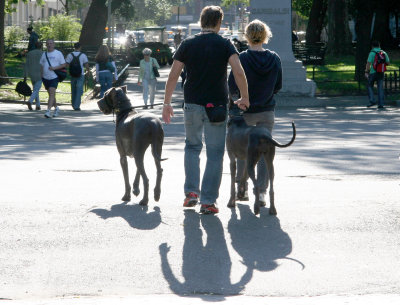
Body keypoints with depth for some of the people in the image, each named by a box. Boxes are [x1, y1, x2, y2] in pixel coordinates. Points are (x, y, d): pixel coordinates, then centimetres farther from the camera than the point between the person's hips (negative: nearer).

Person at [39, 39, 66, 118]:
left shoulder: (58, 53, 0)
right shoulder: (44, 54, 14)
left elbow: (64, 64, -1)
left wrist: (55, 68, -15)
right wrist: (41, 76, 14)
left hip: (54, 77, -5)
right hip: (45, 77, 5)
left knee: (52, 93, -17)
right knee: (51, 94, 13)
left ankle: (48, 111, -25)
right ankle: (56, 108, 30)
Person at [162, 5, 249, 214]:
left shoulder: (188, 44, 2)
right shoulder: (225, 44, -2)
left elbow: (173, 76, -2)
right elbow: (239, 72, -15)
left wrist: (167, 103, 6)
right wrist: (244, 98, -4)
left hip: (192, 104, 2)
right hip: (217, 106, -2)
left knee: (192, 146, 21)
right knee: (215, 154, 5)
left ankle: (191, 191, 10)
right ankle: (208, 201, 1)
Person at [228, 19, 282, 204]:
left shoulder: (242, 58, -14)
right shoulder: (274, 59, -3)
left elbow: (232, 86, -10)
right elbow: (278, 86, 6)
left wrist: (234, 96, 12)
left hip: (246, 111, -2)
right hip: (267, 111, 2)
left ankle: (242, 189, 18)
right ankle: (262, 191, 0)